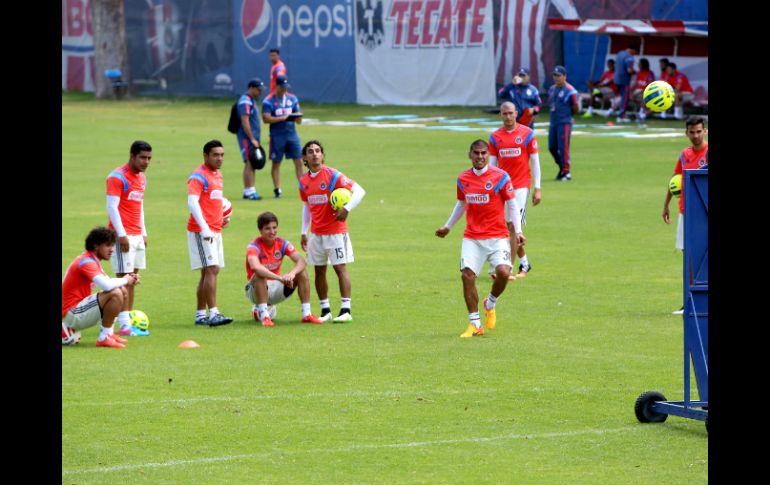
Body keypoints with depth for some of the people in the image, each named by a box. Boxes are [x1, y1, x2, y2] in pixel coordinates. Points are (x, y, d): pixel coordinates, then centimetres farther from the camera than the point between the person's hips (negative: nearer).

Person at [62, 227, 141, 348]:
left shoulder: (93, 261, 15)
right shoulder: (86, 262, -19)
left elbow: (108, 282, 20)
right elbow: (106, 285, -32)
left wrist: (130, 280, 0)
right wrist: (125, 280, -13)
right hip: (71, 314, -11)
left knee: (123, 291, 13)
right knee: (116, 293, -27)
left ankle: (109, 333, 12)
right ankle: (104, 338, -19)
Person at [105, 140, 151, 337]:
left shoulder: (142, 178, 15)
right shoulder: (117, 177, -11)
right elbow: (111, 207, -15)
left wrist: (143, 233, 18)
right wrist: (122, 235, -18)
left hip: (137, 235, 8)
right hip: (124, 235, -8)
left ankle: (128, 319, 10)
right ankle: (125, 325, -13)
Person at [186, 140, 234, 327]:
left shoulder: (217, 175, 15)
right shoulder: (199, 176, -12)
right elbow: (192, 202, -23)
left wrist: (221, 219, 11)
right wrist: (204, 228, -32)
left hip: (215, 231, 9)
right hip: (201, 231, -9)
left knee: (208, 273, 11)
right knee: (211, 269, -15)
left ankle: (200, 315, 16)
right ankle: (213, 314, -20)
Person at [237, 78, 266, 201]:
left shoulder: (252, 101, 18)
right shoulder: (245, 101, -13)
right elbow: (245, 122, -21)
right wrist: (252, 139, -22)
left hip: (252, 137, 10)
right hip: (247, 137, -10)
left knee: (252, 164, 10)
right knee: (249, 163, -13)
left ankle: (248, 191, 13)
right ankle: (249, 192, -16)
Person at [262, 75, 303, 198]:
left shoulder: (292, 99, 9)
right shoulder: (268, 101, -5)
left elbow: (298, 121, 12)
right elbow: (266, 118, -16)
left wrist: (298, 117, -12)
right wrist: (282, 118, -21)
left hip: (292, 133, 4)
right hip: (277, 136, -4)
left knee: (299, 162, 0)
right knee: (276, 163, 2)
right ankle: (277, 189, 7)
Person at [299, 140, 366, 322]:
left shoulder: (332, 175, -9)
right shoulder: (304, 181, 7)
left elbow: (359, 190, -12)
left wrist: (347, 208, -23)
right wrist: (304, 232, 16)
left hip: (335, 231, -5)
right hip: (316, 233, 5)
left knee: (340, 268, -6)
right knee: (319, 271, 6)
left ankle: (346, 310, -6)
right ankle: (325, 310, 13)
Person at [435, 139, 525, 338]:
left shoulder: (500, 176, -4)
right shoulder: (463, 179, 7)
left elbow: (512, 204, 1)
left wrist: (517, 231, -6)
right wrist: (447, 227, 31)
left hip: (497, 236, -3)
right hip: (471, 237, 3)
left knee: (503, 272, -21)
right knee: (467, 274, -11)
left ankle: (490, 305, 11)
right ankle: (475, 324, -1)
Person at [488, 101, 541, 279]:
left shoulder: (527, 134, -1)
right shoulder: (494, 137, 6)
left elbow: (535, 162, 1)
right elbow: (491, 165, 10)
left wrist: (537, 189, -3)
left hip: (521, 186, -4)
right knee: (510, 227, 7)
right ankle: (524, 263, 25)